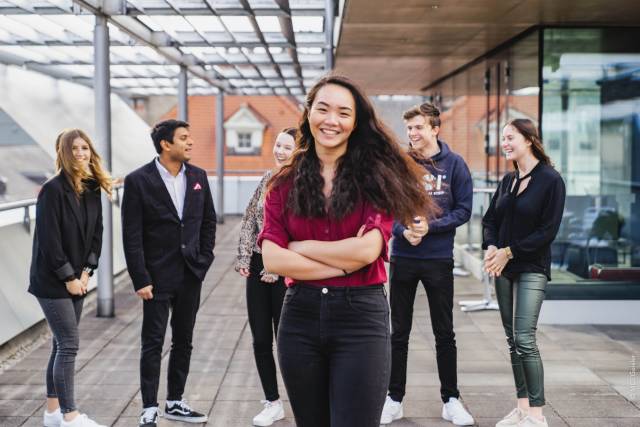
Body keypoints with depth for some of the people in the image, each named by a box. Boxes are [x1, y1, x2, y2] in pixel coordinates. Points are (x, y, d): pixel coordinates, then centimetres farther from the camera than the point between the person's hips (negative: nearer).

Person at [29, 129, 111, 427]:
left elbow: (96, 232, 9)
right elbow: (48, 238, -17)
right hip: (52, 282, -7)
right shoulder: (53, 189, -15)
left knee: (62, 345, 12)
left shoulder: (92, 189, 6)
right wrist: (68, 277, -14)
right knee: (69, 345, -8)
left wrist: (86, 272, -2)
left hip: (77, 279, 7)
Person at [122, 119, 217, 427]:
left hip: (191, 275, 5)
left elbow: (208, 221, 13)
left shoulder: (198, 177, 5)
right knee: (153, 344, 2)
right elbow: (132, 235, -11)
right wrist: (141, 280, -14)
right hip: (158, 277, -5)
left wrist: (204, 259, 5)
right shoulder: (138, 181, -10)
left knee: (183, 342, 13)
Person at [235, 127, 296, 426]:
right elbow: (249, 220, 11)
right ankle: (272, 403, 22)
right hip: (258, 268, 6)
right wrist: (244, 258, 1)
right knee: (261, 339, 9)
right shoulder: (268, 179, 9)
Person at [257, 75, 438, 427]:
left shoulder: (375, 176, -2)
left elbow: (367, 249, -15)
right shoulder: (285, 184, 5)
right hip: (300, 317, 3)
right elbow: (272, 258, -7)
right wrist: (343, 264, -12)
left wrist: (302, 247, -6)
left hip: (361, 317, -3)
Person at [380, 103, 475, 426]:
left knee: (444, 333, 8)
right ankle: (394, 399, 19)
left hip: (439, 259, -1)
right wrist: (403, 230, -17)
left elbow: (463, 210, -4)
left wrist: (429, 227, -16)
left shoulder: (454, 164, -3)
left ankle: (451, 400, 20)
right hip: (403, 258, 1)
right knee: (399, 333, 9)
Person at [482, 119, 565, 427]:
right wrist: (491, 248, -7)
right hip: (503, 268, 7)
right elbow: (490, 220, 13)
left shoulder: (550, 180, -9)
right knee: (512, 339, 8)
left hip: (531, 269, -7)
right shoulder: (508, 181, 11)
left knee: (524, 339, -12)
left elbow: (548, 231, -13)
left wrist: (509, 251, -13)